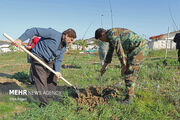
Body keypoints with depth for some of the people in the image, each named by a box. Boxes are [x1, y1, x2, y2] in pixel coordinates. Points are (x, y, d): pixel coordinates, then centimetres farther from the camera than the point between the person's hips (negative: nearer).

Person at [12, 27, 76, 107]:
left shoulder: (63, 47, 3)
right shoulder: (53, 34, -21)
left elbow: (58, 59, 4)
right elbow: (35, 31, -23)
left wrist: (57, 71, -13)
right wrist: (20, 39, -29)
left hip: (49, 61, 9)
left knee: (53, 76, 17)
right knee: (41, 80, -9)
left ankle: (50, 95, 35)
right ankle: (44, 101, 5)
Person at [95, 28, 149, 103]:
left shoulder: (111, 33, -13)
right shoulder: (111, 38, 19)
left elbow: (119, 50, -21)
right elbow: (110, 53, 27)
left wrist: (124, 65, -17)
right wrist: (104, 67, 31)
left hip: (140, 47, -10)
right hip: (142, 47, 10)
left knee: (128, 72, -10)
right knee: (131, 71, 15)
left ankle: (129, 97, -2)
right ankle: (130, 93, 25)